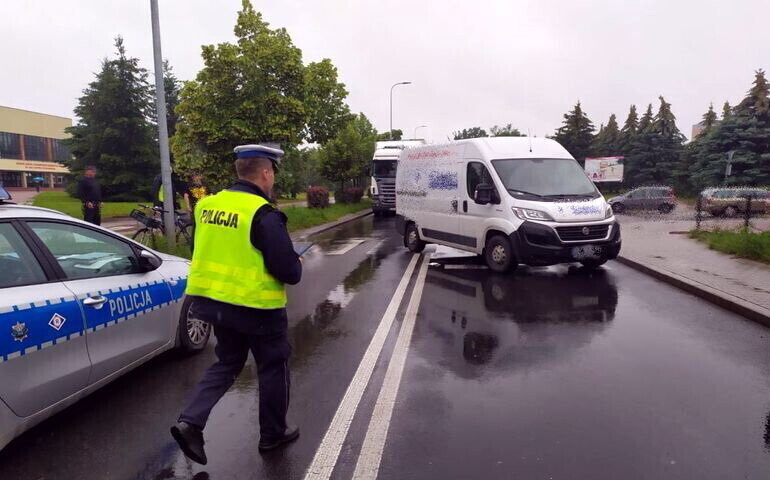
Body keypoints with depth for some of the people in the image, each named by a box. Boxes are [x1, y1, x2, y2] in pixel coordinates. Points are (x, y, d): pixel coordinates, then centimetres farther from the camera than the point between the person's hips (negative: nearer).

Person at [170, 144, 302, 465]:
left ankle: (190, 421, 10)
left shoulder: (208, 205, 3)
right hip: (255, 306, -6)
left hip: (212, 299, 7)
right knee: (273, 367, 15)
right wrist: (296, 265, 1)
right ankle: (273, 434, 29)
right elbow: (290, 271, -21)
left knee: (227, 363, 24)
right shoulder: (264, 215, -20)